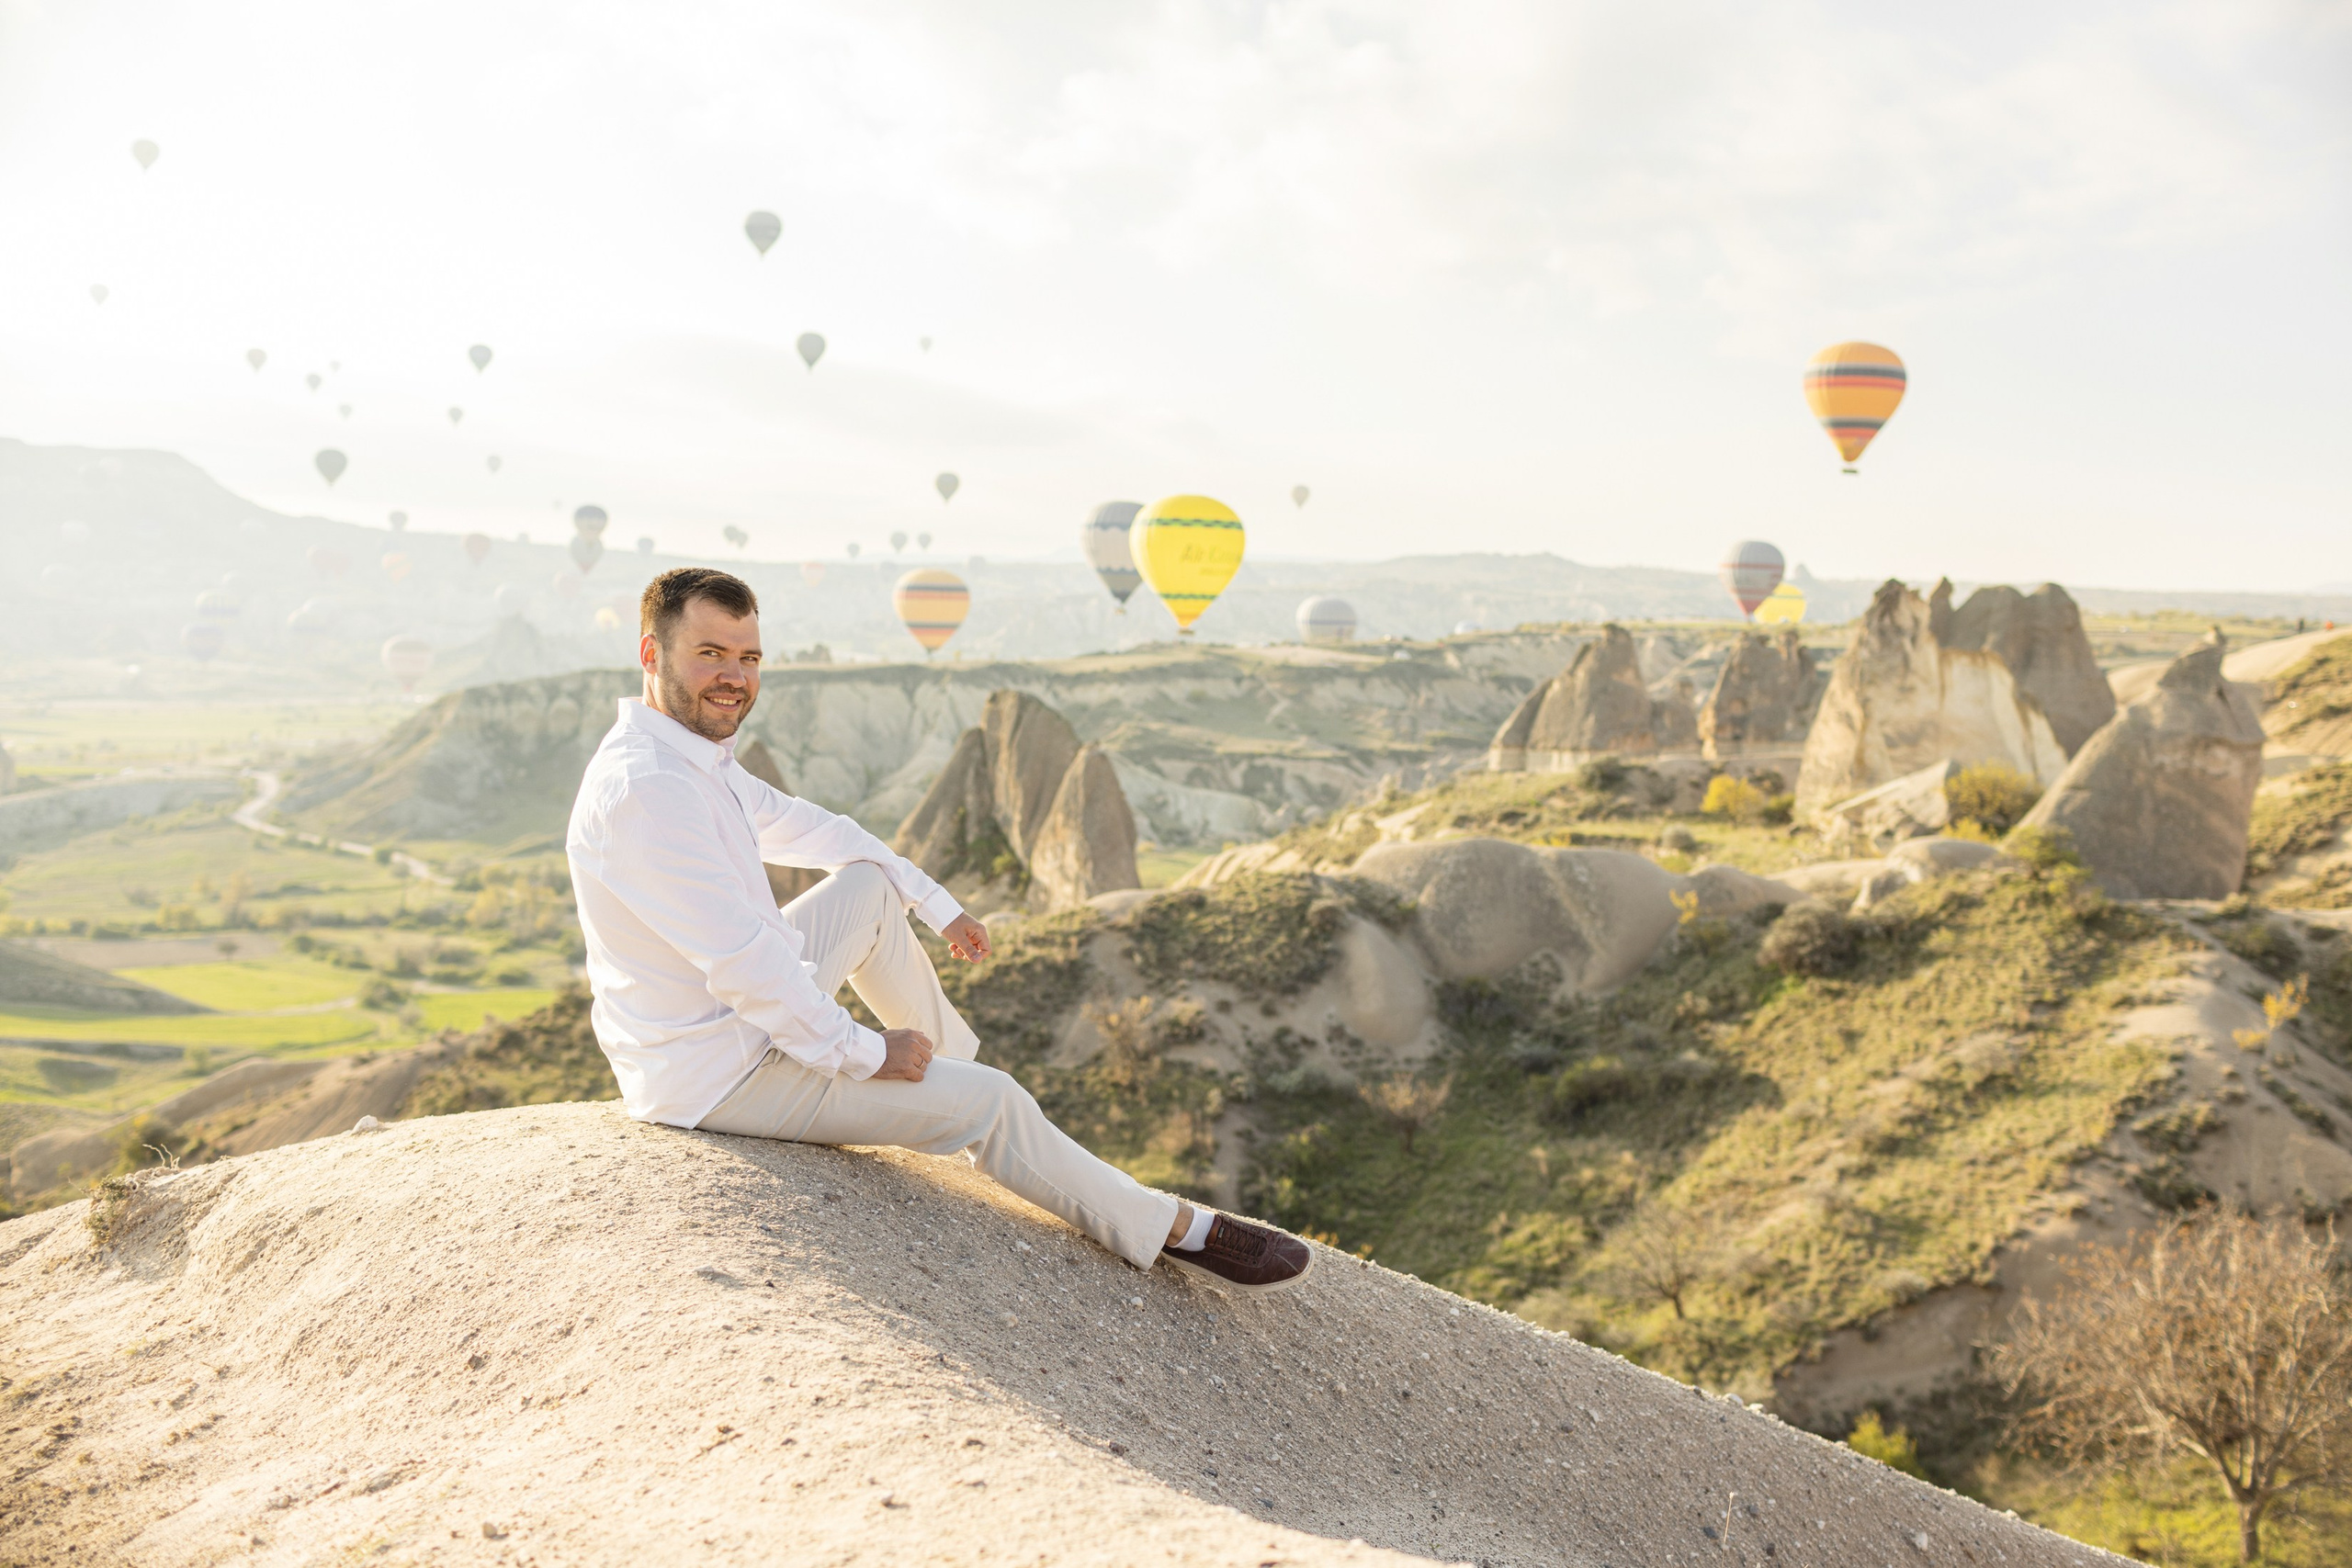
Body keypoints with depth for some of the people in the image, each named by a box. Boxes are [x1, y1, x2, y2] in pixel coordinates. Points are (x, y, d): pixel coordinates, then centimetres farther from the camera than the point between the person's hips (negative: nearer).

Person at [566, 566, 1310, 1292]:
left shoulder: (697, 752, 2)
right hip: (716, 1076, -10)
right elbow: (740, 963, -30)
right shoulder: (643, 788, -29)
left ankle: (952, 1052, 35)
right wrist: (864, 1056, -19)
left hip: (750, 1008, 10)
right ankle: (1171, 1228, 11)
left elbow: (799, 825, 17)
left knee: (871, 883, 19)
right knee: (992, 1104, -6)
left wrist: (936, 903, 21)